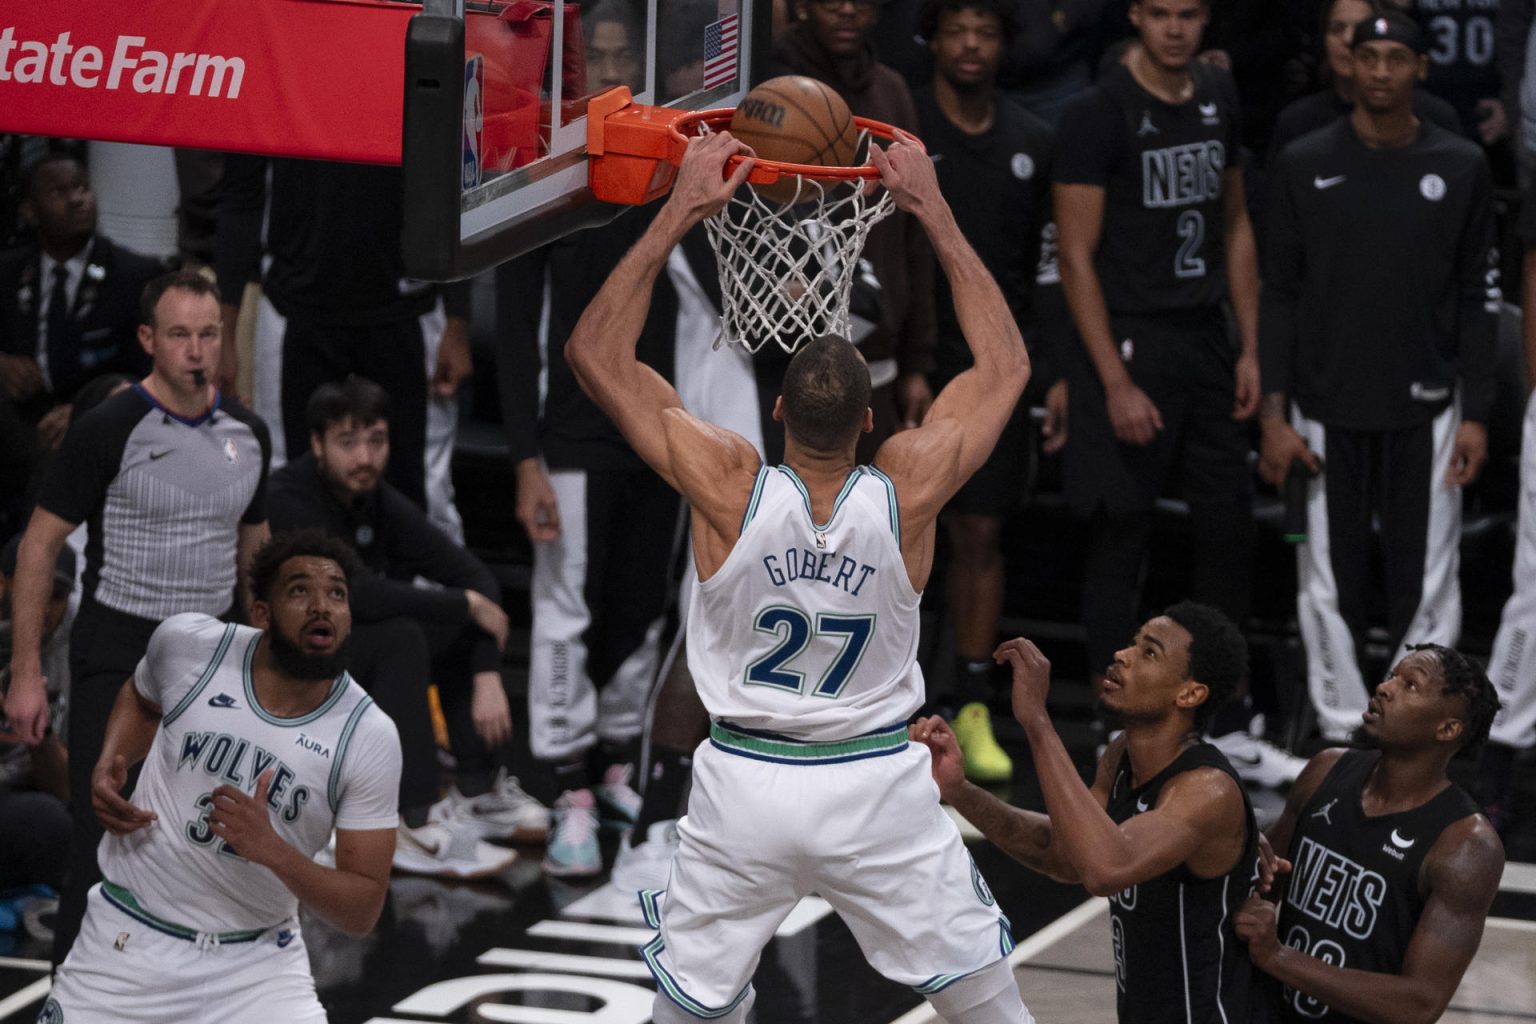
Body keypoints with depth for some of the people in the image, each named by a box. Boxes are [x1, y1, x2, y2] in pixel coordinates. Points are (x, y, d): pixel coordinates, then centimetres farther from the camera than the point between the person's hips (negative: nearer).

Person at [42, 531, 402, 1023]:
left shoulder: (368, 738, -14)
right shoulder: (188, 644, -10)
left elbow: (363, 912, -13)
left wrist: (273, 851, -29)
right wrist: (107, 767, -3)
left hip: (258, 961, -1)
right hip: (129, 941, 1)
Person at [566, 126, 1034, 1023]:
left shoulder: (729, 489, -16)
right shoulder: (909, 492, -15)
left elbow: (594, 355, -7)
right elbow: (1007, 364, 1)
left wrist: (680, 212, -7)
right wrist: (934, 212, 4)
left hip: (745, 783, 1)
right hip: (878, 784, 0)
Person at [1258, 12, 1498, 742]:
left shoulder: (1460, 168, 3)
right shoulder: (1305, 166, 1)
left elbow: (1477, 296, 5)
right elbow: (1278, 293, 3)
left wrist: (1475, 414, -1)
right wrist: (1273, 414, -4)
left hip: (1424, 412, 0)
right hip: (1326, 412, 0)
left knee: (1425, 582, 1)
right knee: (1332, 583, 5)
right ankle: (1341, 730, 13)